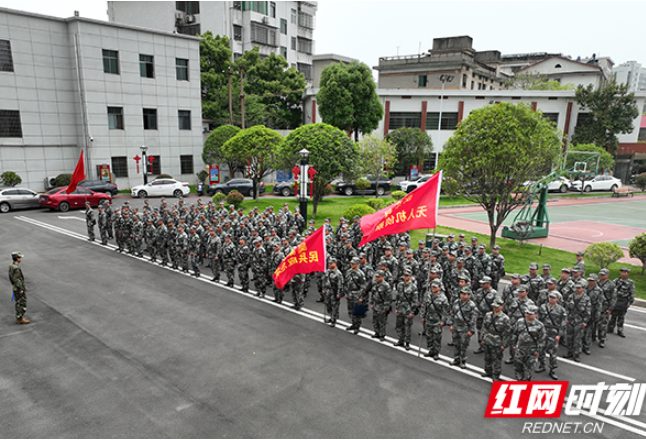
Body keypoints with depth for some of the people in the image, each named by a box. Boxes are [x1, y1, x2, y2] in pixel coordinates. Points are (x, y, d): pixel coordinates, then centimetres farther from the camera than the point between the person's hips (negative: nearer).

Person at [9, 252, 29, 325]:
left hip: (15, 288, 10)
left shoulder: (11, 266, 5)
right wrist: (21, 289, -21)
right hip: (19, 288, -10)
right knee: (22, 303, 0)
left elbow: (12, 277, 14)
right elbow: (16, 280, -26)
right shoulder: (16, 268, -26)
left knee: (18, 303, 18)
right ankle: (20, 319, 7)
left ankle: (19, 318, 26)